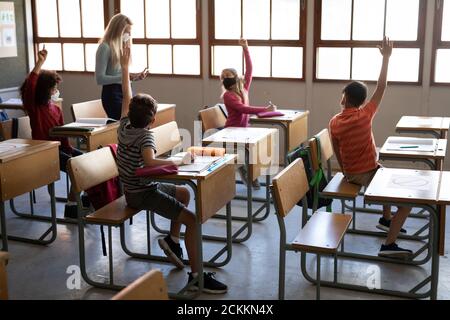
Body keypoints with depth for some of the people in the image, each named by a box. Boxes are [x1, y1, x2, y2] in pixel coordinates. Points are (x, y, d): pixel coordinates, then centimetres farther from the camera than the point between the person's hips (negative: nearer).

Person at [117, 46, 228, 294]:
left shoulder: (124, 126, 1)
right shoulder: (145, 136, -21)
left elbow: (127, 96, 13)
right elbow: (150, 162, -41)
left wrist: (125, 68, 17)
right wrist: (181, 162, -32)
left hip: (136, 188, 10)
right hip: (143, 194, -10)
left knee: (184, 193, 26)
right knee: (193, 220, -17)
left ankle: (172, 240, 25)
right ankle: (196, 276, -17)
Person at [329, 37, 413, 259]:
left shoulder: (334, 122, -3)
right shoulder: (365, 115, -17)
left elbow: (338, 154, 4)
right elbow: (381, 88, -13)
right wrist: (386, 58, -8)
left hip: (350, 174, 7)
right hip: (367, 174, -7)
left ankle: (386, 219, 40)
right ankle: (389, 245, -13)